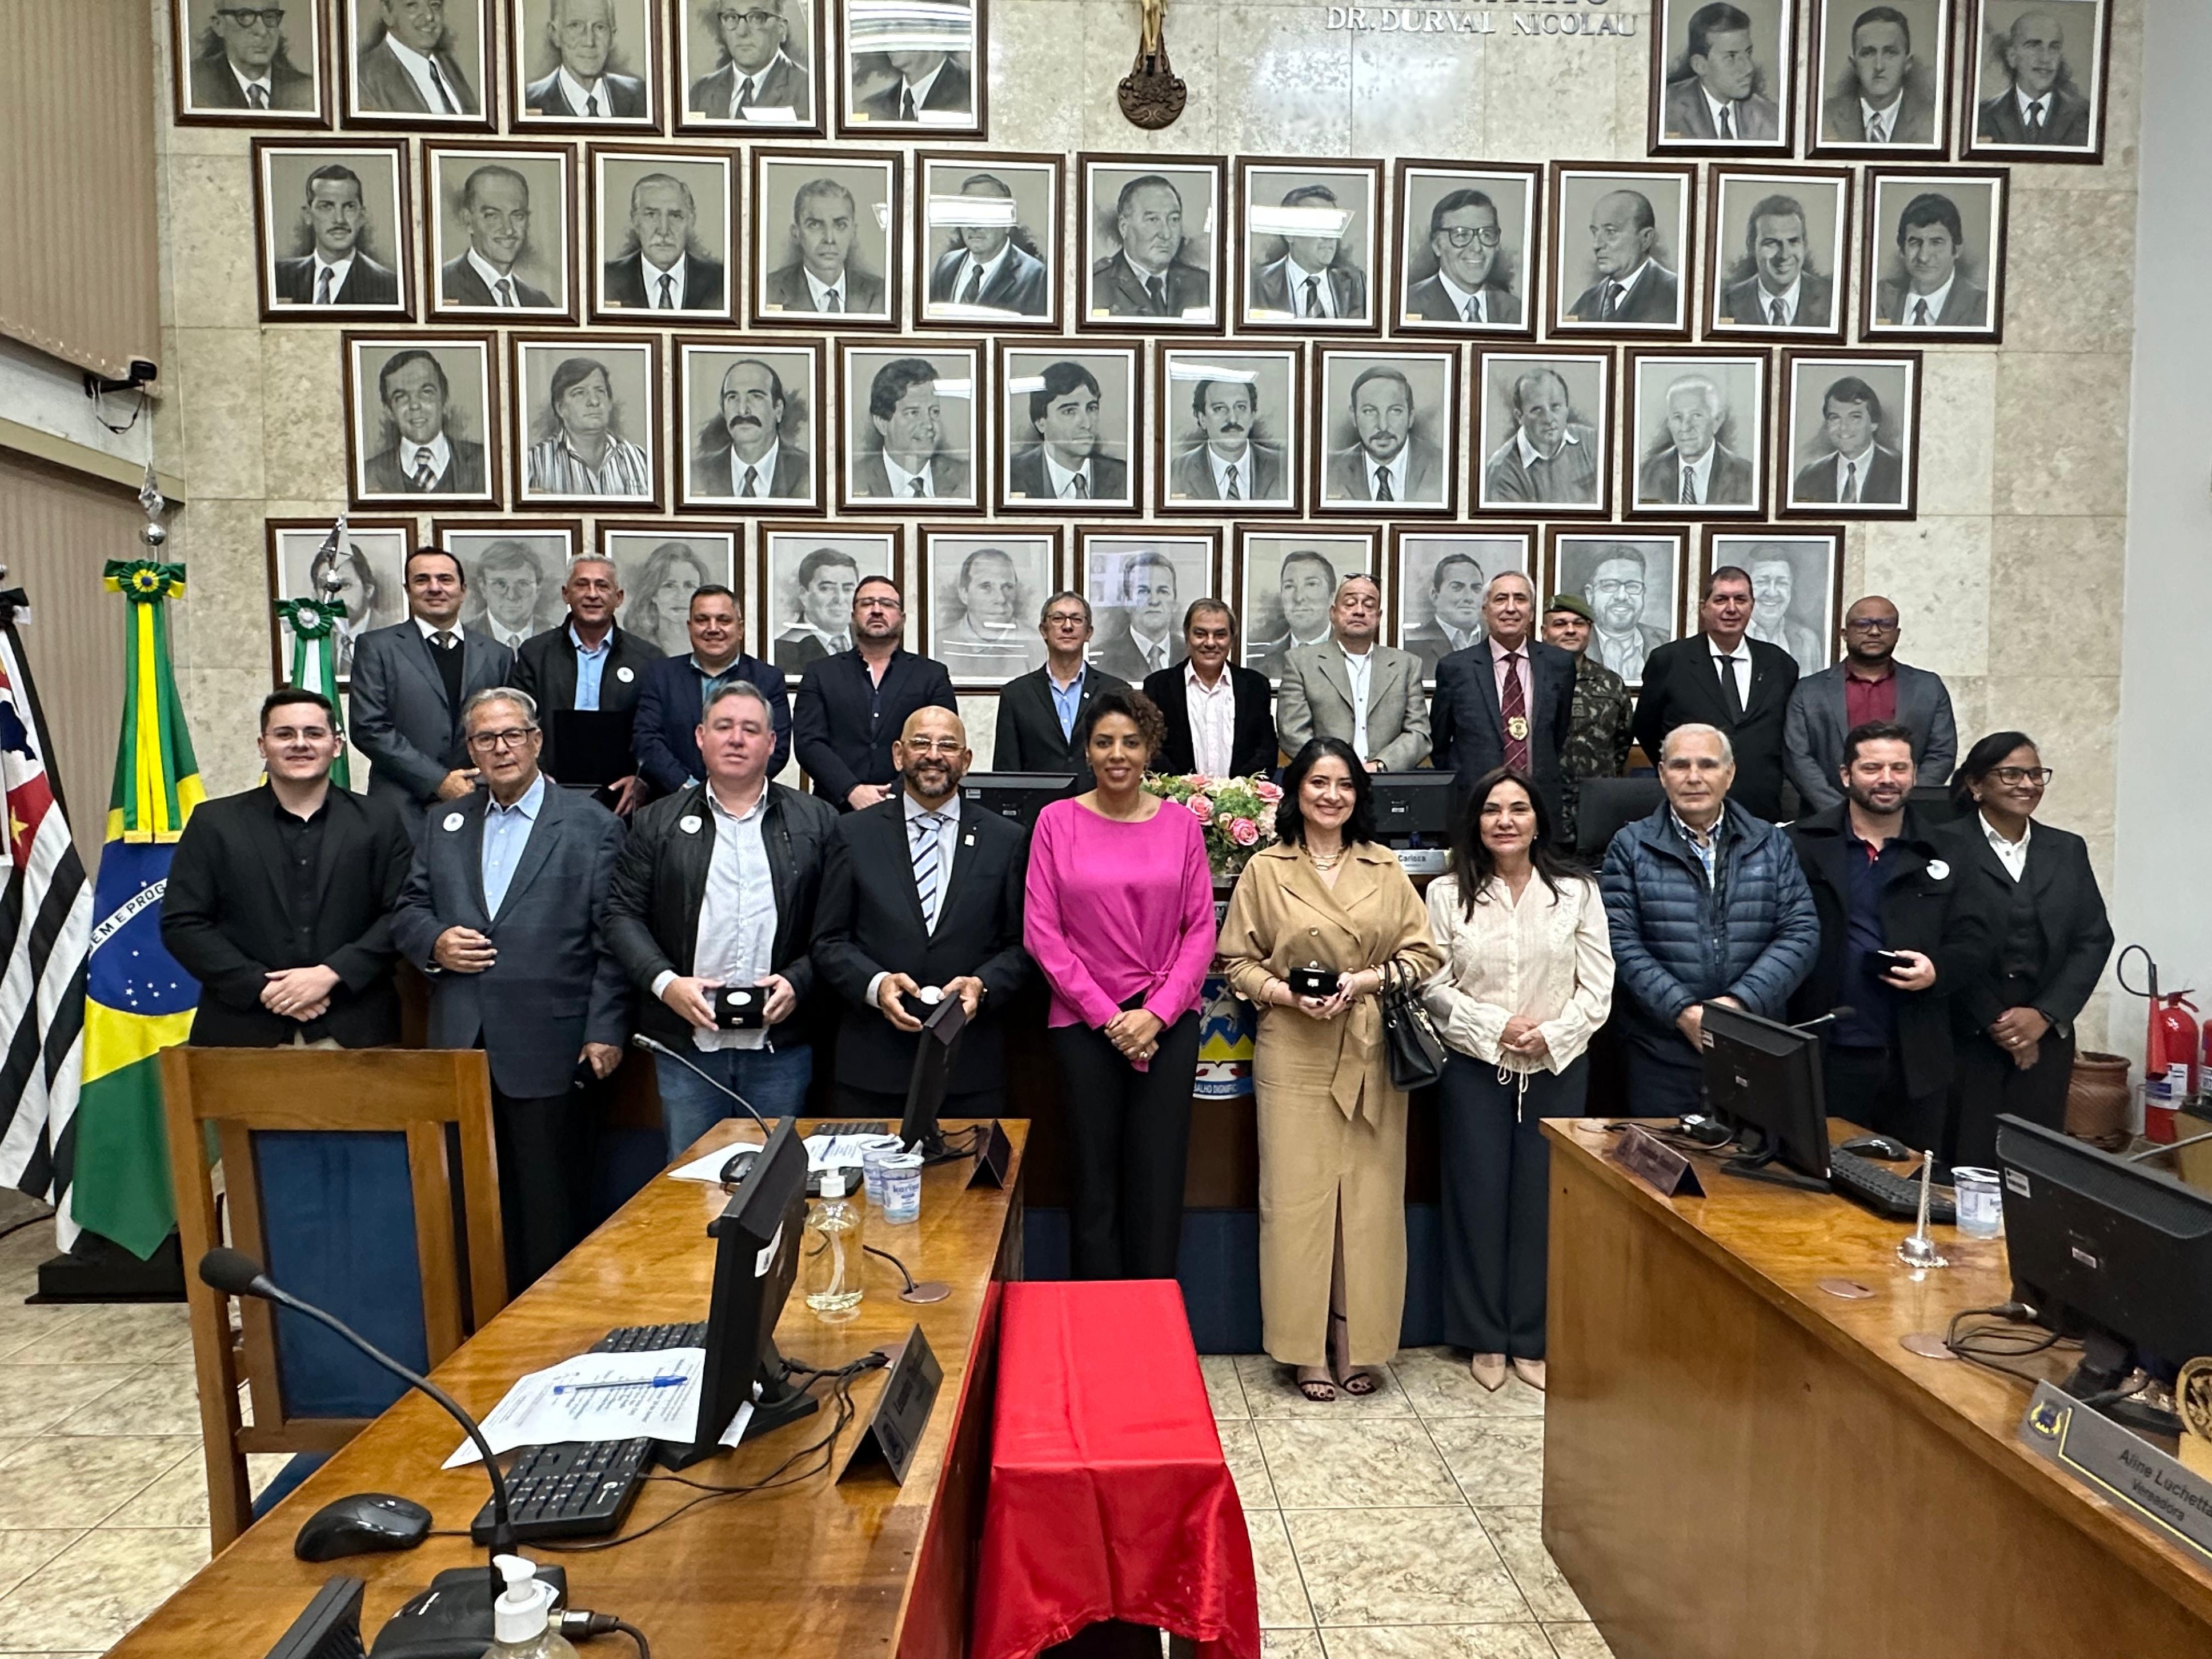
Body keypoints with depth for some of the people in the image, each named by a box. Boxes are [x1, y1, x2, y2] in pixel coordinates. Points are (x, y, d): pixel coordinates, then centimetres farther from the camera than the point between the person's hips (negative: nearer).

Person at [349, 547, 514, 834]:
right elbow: (369, 728, -3)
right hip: (405, 812, -2)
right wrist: (437, 781, -10)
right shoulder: (376, 647, 6)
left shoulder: (497, 656, 13)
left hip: (480, 810, 2)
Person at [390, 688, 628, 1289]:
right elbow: (407, 909, 18)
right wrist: (434, 942, -5)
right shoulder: (445, 826, 16)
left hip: (547, 1049, -4)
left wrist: (606, 1031, -11)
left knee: (549, 1200, 4)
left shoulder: (592, 826, 0)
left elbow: (612, 938, -5)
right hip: (461, 1046, 4)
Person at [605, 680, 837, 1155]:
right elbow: (622, 914, 5)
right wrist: (664, 982, -9)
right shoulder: (658, 824, 8)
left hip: (780, 1044, 0)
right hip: (687, 1041, 1)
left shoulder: (816, 823, 5)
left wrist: (797, 981, -12)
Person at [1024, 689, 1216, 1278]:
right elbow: (1041, 932, -3)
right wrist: (1107, 1016, -8)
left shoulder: (1180, 824, 5)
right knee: (1095, 1184, 6)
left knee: (1159, 1184, 4)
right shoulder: (1056, 821, 1)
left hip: (1167, 1023, 1)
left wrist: (1156, 1013, -8)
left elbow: (1200, 930, 4)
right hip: (1083, 1022, -1)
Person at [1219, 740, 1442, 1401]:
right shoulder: (1265, 869, 3)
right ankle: (1306, 1349, 13)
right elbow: (1237, 961, 3)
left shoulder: (1384, 869, 8)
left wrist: (1363, 981, -9)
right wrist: (1287, 993, -13)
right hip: (1294, 1054, -1)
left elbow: (1424, 954, 6)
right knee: (1297, 1195, 1)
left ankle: (1357, 1345, 17)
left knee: (1369, 1197, 4)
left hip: (1371, 1055, 2)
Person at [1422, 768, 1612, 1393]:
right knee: (1479, 1199, 6)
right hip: (1474, 1068, -1)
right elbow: (1434, 986, -4)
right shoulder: (1447, 894, -2)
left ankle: (1532, 1341, 21)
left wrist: (1551, 1035, -14)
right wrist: (1496, 1027, -14)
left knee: (1543, 1201, 6)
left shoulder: (1577, 892, 1)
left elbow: (1597, 987, -1)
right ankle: (1486, 1340, 21)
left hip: (1557, 1069, 1)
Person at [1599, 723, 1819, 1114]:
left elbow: (1801, 932, 1)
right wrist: (1681, 1010, -15)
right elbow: (1620, 941, -5)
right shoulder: (1631, 846, 3)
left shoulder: (1772, 844, 10)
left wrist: (1742, 1001, -12)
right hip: (1662, 1053, -2)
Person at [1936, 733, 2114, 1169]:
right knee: (1968, 1166, -1)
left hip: (2047, 1037, 4)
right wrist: (1994, 1023, -10)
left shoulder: (2068, 849, 13)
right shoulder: (1945, 845, -4)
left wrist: (2045, 1015, -5)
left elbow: (2094, 939, 7)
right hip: (1966, 1036, -4)